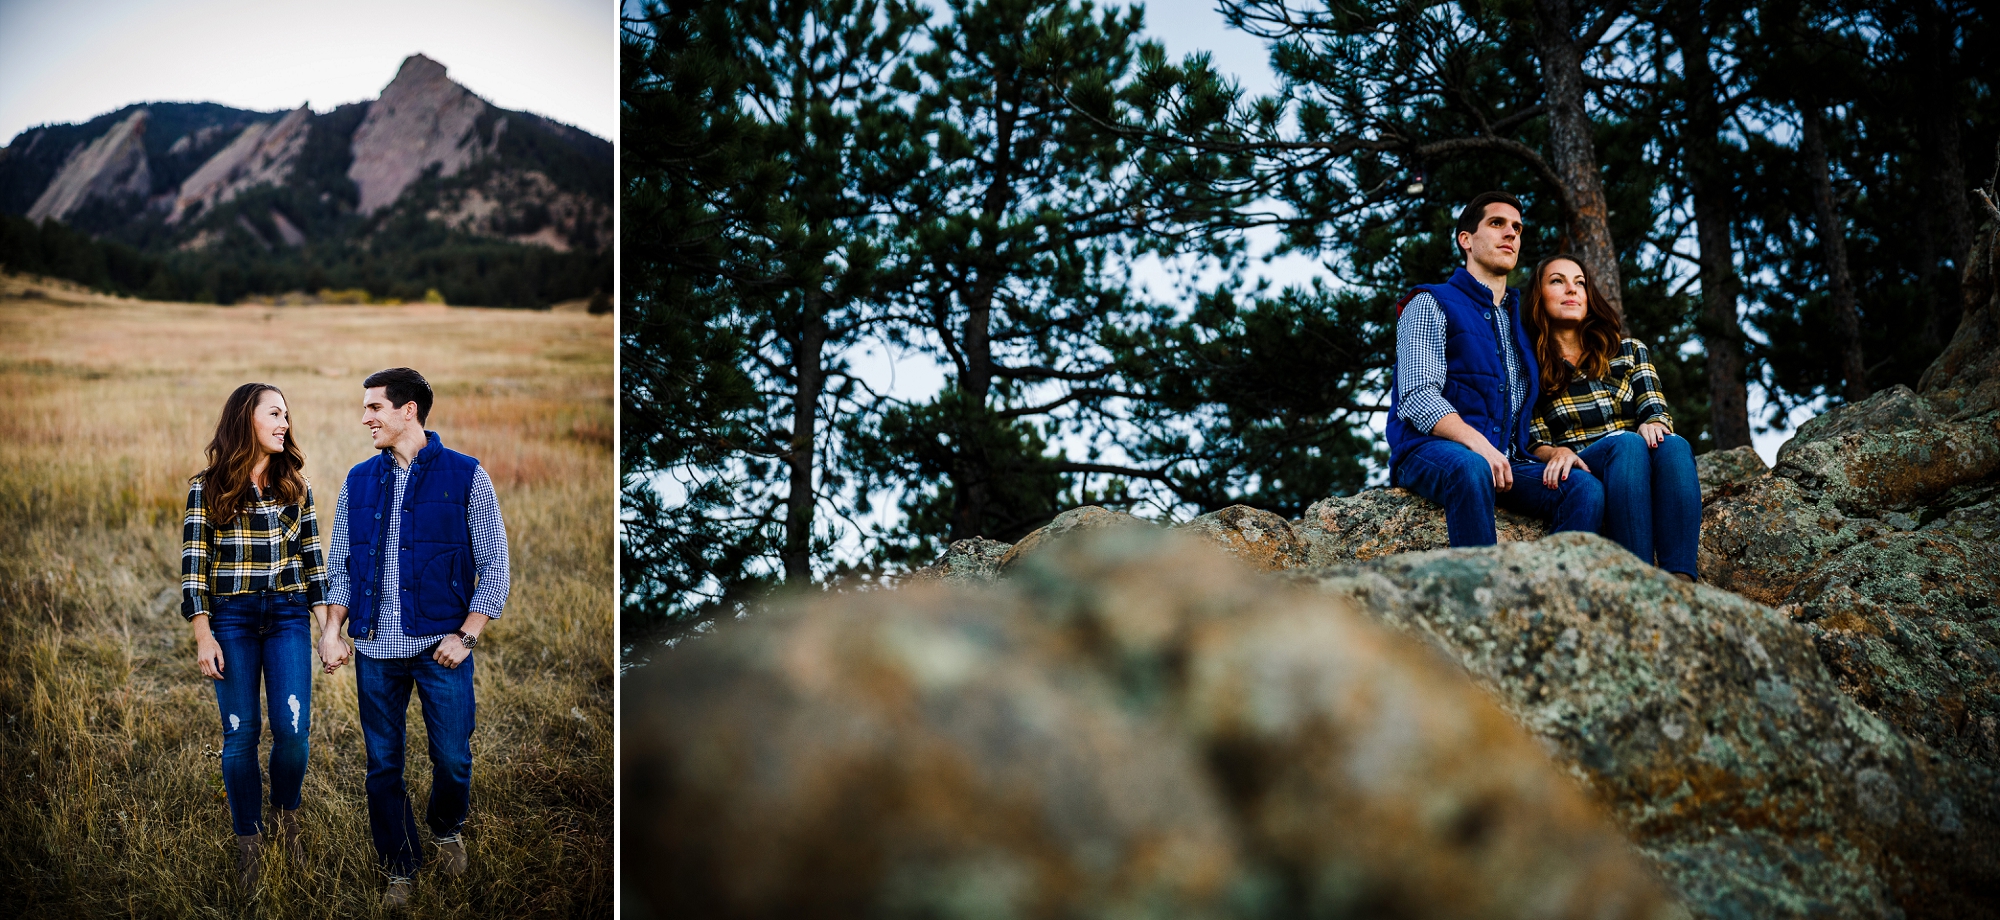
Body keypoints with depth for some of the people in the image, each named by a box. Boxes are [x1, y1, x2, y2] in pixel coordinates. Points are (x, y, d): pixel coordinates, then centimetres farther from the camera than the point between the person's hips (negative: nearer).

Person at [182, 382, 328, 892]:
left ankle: (286, 815, 20)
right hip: (230, 619, -2)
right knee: (241, 734, 2)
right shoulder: (207, 488, -1)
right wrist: (203, 636, -8)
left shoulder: (295, 486, 8)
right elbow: (193, 563, -2)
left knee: (293, 728, -7)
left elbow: (313, 557, 10)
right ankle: (249, 844, 15)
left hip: (288, 615, 2)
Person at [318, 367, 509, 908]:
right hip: (375, 649, 3)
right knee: (383, 767, 7)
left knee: (453, 761, 2)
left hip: (441, 646, -3)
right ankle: (400, 868, 22)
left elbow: (494, 566, -2)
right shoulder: (358, 482, 9)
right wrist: (332, 630, 1)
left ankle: (447, 828, 33)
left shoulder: (465, 477, -2)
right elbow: (340, 566, 14)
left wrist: (465, 635, -10)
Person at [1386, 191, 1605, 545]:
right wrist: (1478, 443, -24)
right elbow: (1418, 399, -8)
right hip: (1430, 452, -5)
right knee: (1471, 469, -40)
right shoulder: (1431, 304, 7)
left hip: (1506, 461, 6)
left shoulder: (1520, 319, 27)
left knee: (1585, 488, -23)